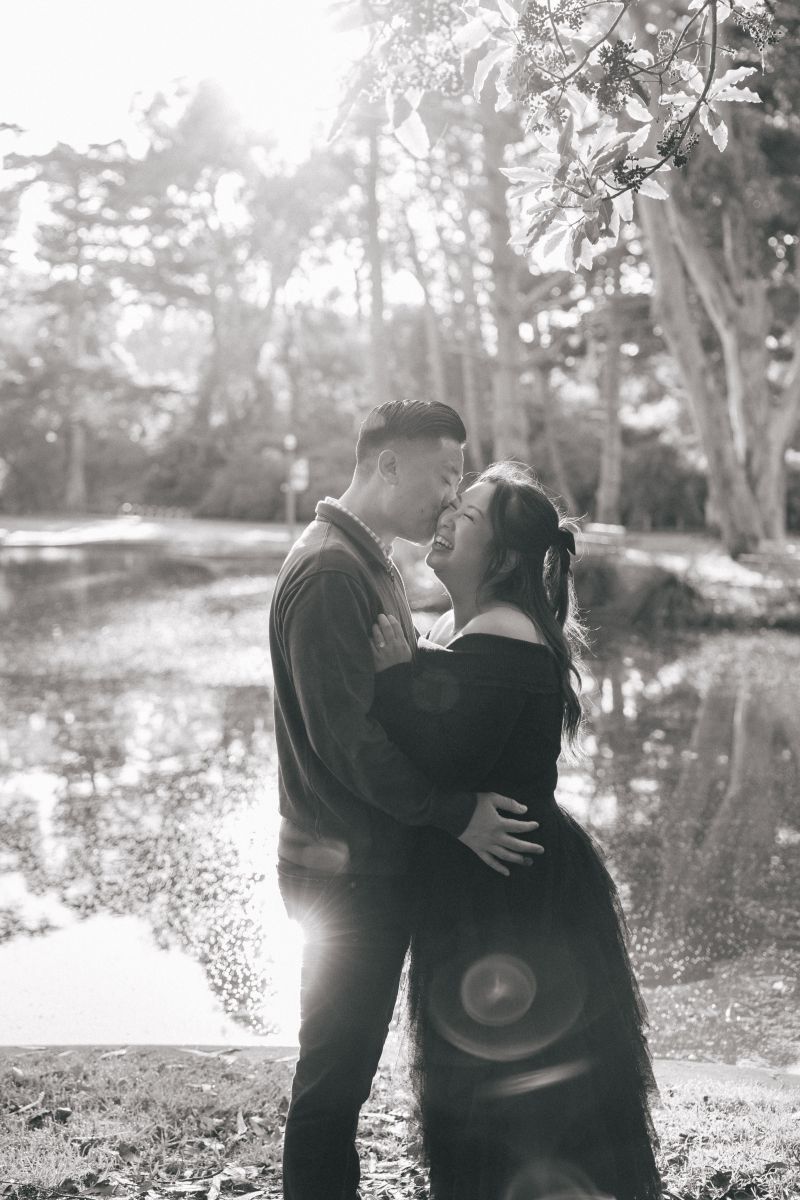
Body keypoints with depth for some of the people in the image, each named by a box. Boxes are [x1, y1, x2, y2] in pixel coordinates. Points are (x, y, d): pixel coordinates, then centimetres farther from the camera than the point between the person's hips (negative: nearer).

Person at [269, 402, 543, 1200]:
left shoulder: (366, 563, 15)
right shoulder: (329, 572, -18)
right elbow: (348, 738, -24)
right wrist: (456, 813, -19)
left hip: (371, 868, 10)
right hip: (349, 873, -10)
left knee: (341, 1074, 18)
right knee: (333, 1080, 2)